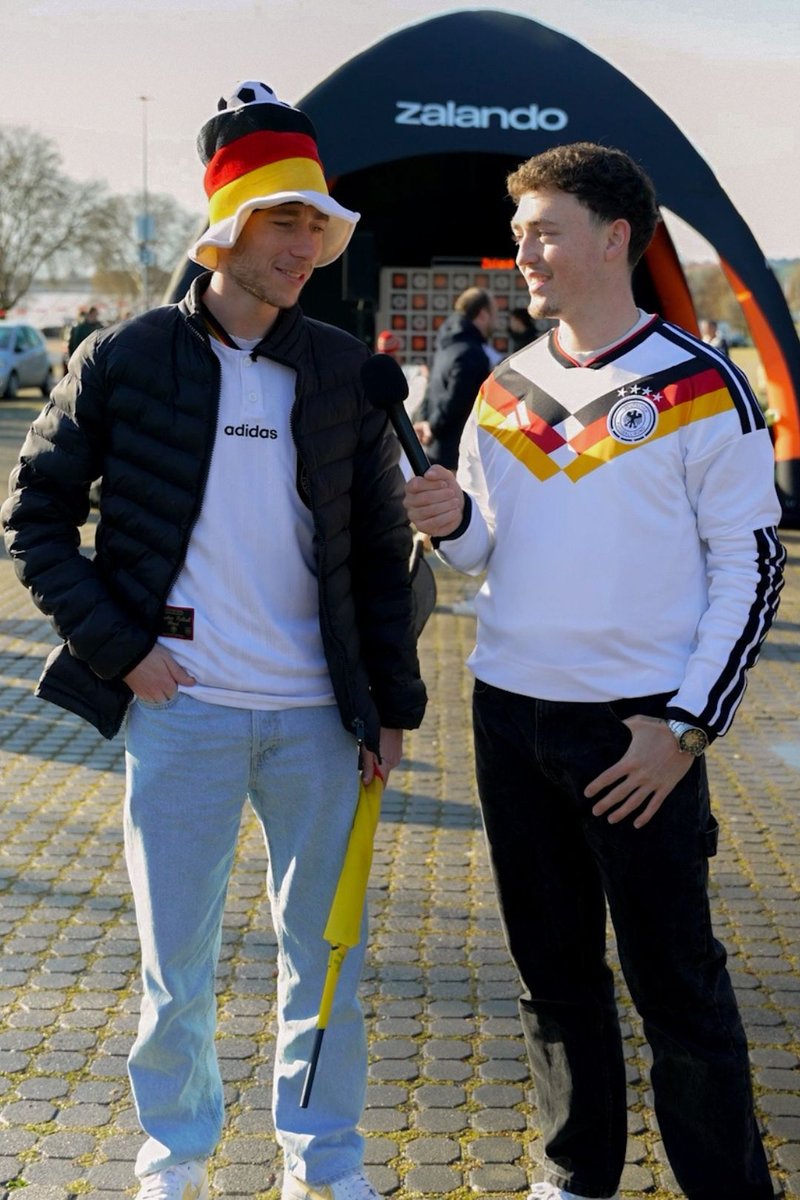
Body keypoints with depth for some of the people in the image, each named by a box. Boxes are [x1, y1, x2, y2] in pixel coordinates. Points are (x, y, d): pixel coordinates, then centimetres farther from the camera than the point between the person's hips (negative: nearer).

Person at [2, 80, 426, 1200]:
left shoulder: (346, 373, 3)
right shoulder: (125, 361, -3)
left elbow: (381, 550, 8)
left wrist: (391, 702, 6)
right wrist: (119, 646, -7)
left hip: (317, 716, 2)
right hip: (180, 709, -2)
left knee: (326, 953, 12)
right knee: (176, 967, 9)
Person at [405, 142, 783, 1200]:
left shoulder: (700, 386, -6)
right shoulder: (507, 390, 10)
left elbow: (751, 565, -6)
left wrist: (688, 726, -13)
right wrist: (453, 522, -7)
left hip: (639, 728, -5)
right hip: (510, 716, 6)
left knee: (676, 982, 1)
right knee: (554, 971, 15)